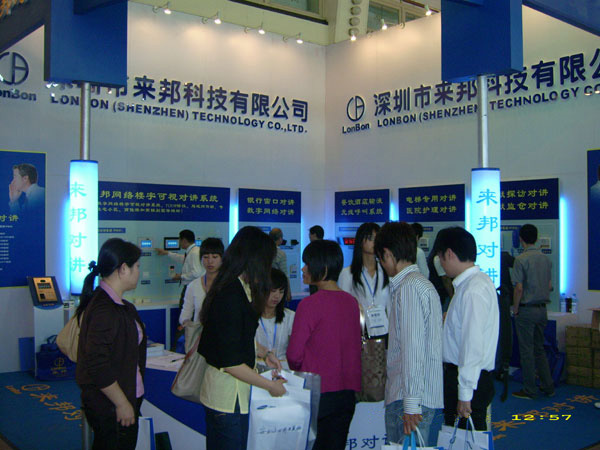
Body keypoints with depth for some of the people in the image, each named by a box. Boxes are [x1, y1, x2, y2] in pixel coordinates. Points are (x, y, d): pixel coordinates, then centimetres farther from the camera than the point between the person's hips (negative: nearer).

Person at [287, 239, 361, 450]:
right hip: (347, 393, 5)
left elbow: (294, 355, -12)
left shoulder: (310, 304, -16)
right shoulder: (351, 302, 2)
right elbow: (354, 348, 10)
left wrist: (299, 372, 8)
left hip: (317, 393, -5)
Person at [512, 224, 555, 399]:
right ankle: (548, 386, 22)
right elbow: (550, 286, 10)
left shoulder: (521, 259, -14)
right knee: (539, 348, 18)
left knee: (527, 350, 1)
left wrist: (515, 310, -7)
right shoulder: (546, 259, 6)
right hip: (542, 309, 7)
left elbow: (519, 288, -16)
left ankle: (530, 390, 8)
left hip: (527, 310, -7)